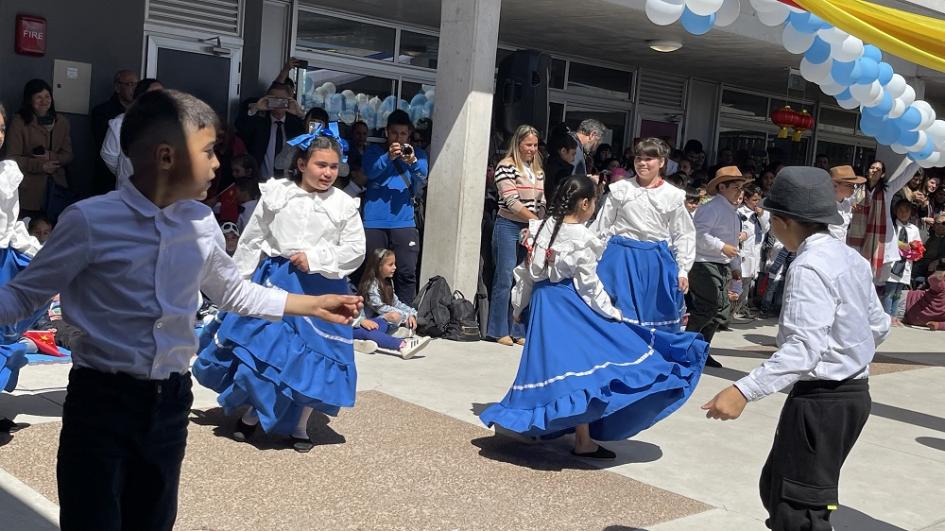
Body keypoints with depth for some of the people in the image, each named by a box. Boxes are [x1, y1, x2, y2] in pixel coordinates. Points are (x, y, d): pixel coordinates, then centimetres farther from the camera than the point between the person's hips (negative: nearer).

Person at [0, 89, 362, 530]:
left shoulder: (202, 224, 3)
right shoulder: (89, 220, -13)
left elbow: (231, 291, 19)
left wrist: (312, 305, 19)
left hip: (170, 402, 5)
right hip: (101, 402, -5)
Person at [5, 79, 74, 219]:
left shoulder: (61, 122, 9)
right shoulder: (19, 122, -4)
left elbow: (68, 155, 7)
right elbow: (13, 158, -7)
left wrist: (50, 156, -12)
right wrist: (40, 166, -16)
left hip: (56, 188, 4)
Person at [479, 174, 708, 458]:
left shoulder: (543, 227, 4)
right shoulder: (581, 238, -15)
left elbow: (526, 270, 8)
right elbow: (589, 284, -11)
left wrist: (519, 305, 18)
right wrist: (613, 313, -2)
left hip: (542, 301, 7)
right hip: (571, 305, -7)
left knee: (554, 360, 16)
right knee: (580, 362, -1)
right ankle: (584, 440, 2)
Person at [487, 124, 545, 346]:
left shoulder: (538, 170, 15)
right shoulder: (506, 166, -7)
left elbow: (541, 203, 16)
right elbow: (511, 201, -14)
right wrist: (536, 221, -15)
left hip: (531, 229, 6)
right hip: (509, 228, -6)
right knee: (505, 279, -4)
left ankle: (518, 331, 13)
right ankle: (500, 331, 5)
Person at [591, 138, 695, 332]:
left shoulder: (673, 196, 2)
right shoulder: (620, 189, 1)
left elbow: (683, 235, 6)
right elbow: (601, 227, 5)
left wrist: (683, 270, 1)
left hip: (656, 262, 1)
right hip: (622, 259, -1)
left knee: (654, 317, 8)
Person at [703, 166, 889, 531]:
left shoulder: (809, 268, -20)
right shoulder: (851, 258, 8)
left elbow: (804, 348, -29)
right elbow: (878, 326, 17)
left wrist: (743, 391, -36)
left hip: (820, 399, -10)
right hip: (853, 392, 10)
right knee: (778, 488, 20)